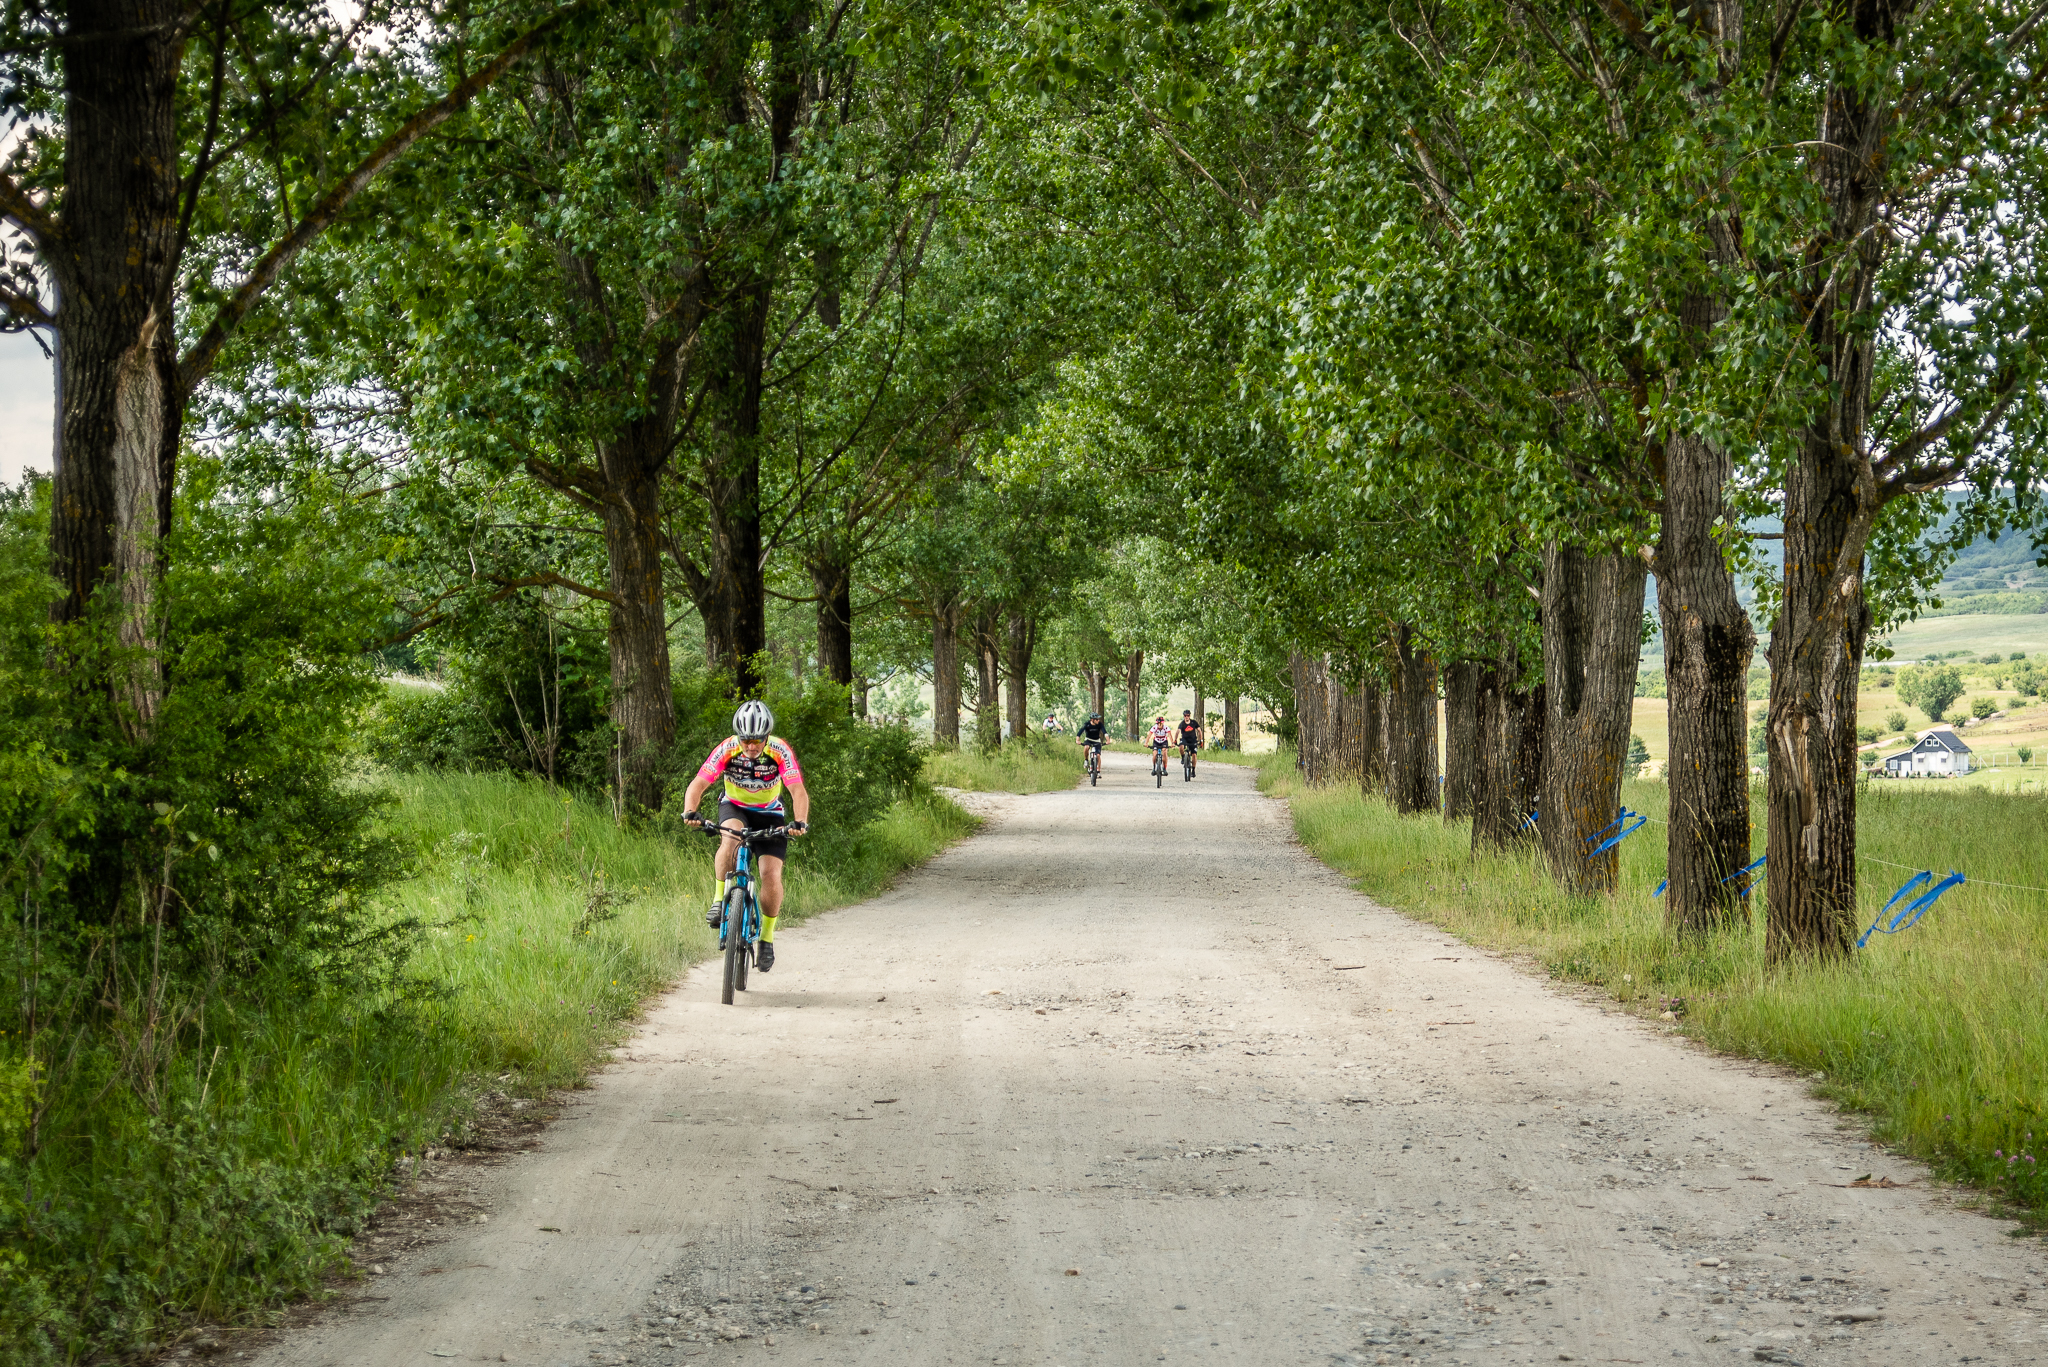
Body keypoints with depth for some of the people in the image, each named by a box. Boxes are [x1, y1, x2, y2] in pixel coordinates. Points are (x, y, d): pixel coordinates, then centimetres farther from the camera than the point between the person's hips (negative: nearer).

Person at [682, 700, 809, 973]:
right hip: (734, 807, 0)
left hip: (769, 813, 0)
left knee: (771, 875, -15)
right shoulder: (727, 749, -25)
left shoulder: (780, 751, -26)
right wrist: (690, 812, -48)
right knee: (731, 837, -36)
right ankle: (720, 899, -19)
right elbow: (698, 784, -28)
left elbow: (798, 791, -34)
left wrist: (800, 822, -52)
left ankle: (767, 938, 5)